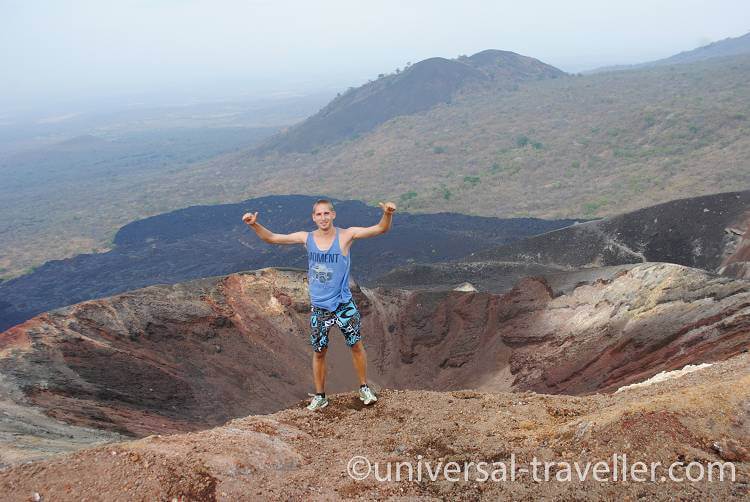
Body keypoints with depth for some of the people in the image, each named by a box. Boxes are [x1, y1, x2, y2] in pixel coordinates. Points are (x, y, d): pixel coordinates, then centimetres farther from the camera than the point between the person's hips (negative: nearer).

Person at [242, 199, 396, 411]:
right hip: (319, 307, 2)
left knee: (356, 346, 7)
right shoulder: (306, 238, -2)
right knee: (319, 352, 10)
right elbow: (272, 238, 3)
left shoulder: (346, 235, -10)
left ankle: (364, 388, 28)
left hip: (344, 304, -2)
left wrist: (388, 215, -38)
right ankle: (320, 396, 27)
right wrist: (254, 225, -12)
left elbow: (381, 229, -18)